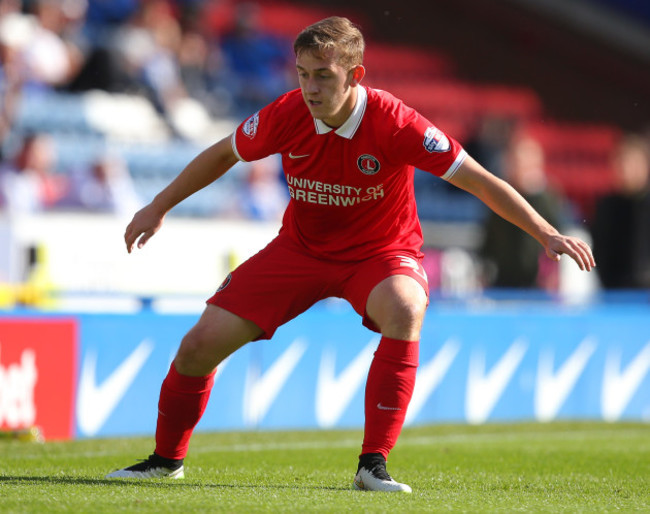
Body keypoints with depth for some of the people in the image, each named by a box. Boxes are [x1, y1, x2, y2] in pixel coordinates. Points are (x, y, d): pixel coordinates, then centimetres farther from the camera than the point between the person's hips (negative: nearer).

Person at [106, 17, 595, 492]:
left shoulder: (394, 124, -27)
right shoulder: (286, 115, -17)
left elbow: (481, 182, -21)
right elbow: (223, 154, 4)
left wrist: (548, 234, -27)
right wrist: (159, 207, 9)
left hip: (380, 252, -3)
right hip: (301, 247, 3)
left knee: (405, 311, -38)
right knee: (200, 345, -7)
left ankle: (373, 464, -30)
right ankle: (167, 458, 20)